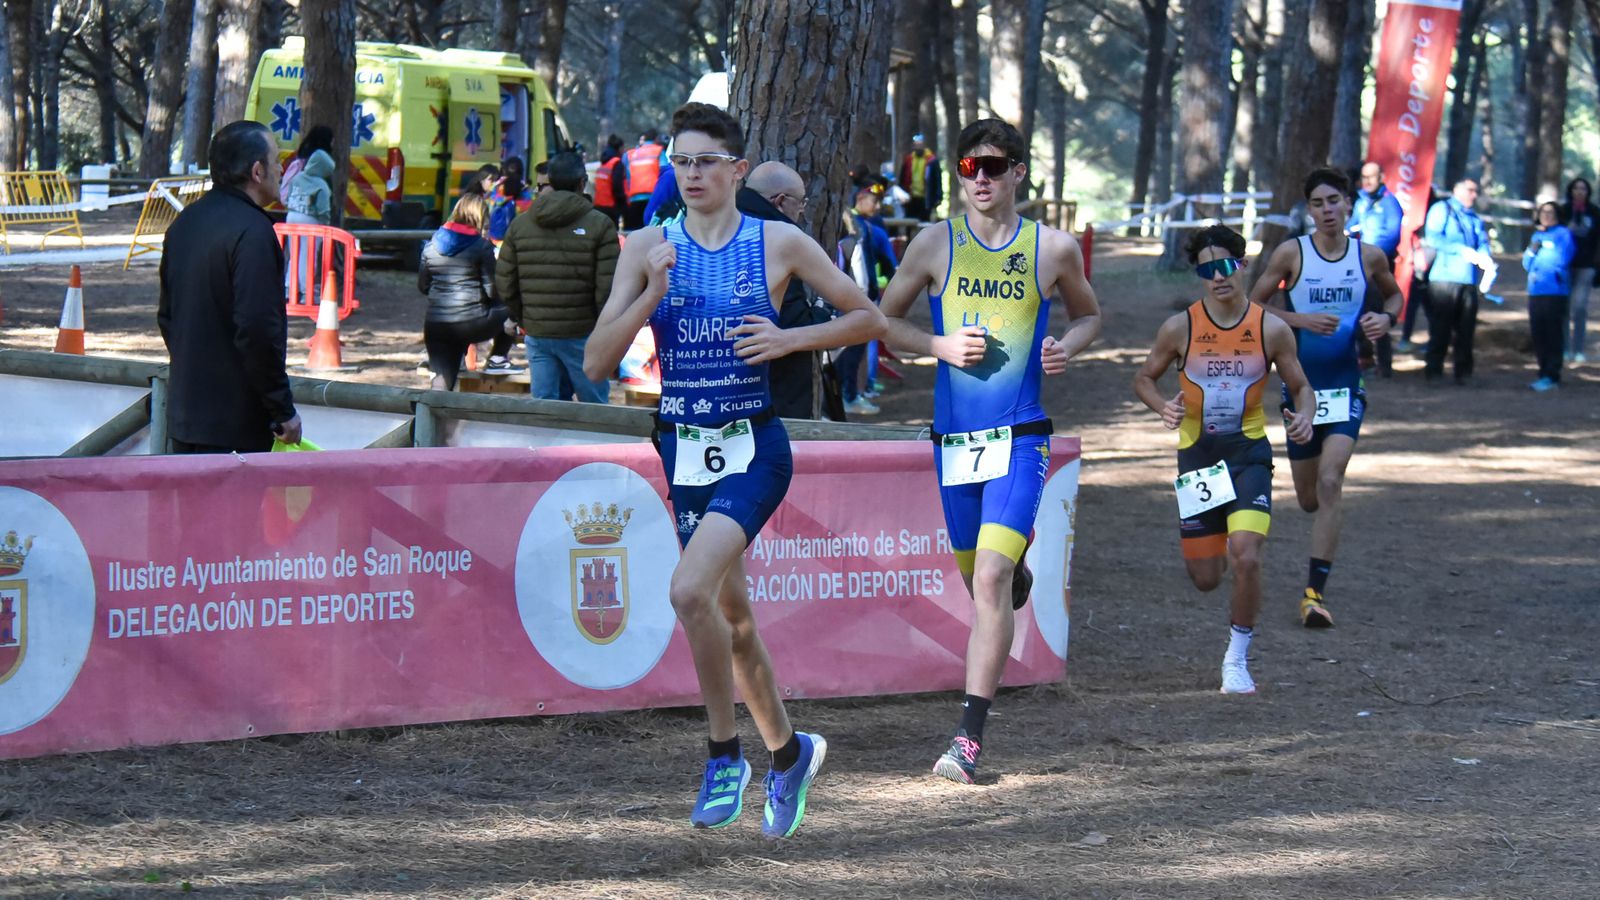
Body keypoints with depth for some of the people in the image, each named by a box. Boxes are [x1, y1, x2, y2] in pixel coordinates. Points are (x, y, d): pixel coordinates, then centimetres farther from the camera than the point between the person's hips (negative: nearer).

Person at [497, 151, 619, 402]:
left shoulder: (520, 224, 7)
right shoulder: (599, 224, -7)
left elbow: (505, 283, 9)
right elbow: (608, 288, -12)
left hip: (537, 333, 4)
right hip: (583, 335, -4)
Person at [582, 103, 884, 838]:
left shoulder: (780, 245, -3)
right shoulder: (648, 249, 2)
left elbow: (867, 318, 6)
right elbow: (596, 361, -3)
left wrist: (790, 339, -9)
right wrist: (653, 295, -17)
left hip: (753, 449, -4)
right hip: (684, 451, 4)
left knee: (689, 589, -24)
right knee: (732, 615, 13)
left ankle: (726, 754, -8)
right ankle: (787, 751, 34)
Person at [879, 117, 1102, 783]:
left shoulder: (1055, 249, 2)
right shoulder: (936, 244, 3)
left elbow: (1088, 314, 20)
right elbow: (882, 320, 10)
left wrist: (1067, 347, -3)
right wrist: (941, 346, -8)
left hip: (1020, 436, -3)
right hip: (954, 436, 3)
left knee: (990, 578, -17)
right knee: (978, 579, 13)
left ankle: (970, 735, -19)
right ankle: (1019, 570, 53)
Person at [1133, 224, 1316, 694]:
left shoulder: (1271, 329, -6)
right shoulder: (1179, 328, -7)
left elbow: (1301, 385, 6)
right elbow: (1144, 378, 7)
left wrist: (1304, 417, -16)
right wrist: (1163, 408, -15)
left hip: (1249, 451, -1)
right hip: (1196, 454, 1)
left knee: (1247, 559, -21)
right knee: (1205, 578, 7)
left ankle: (1237, 657, 1)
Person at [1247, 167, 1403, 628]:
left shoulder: (1369, 257, 0)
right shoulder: (1291, 254, -6)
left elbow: (1392, 294, 19)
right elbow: (1253, 305, -4)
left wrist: (1386, 318, -4)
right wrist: (1302, 320, -18)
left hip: (1346, 386, 0)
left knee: (1330, 482, -17)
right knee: (1308, 498, 9)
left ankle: (1315, 591, -15)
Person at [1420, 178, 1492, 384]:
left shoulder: (1475, 219, 22)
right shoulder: (1441, 210, 3)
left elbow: (1482, 244, 11)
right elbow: (1432, 238, -11)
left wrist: (1484, 258, -13)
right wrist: (1462, 250, -15)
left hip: (1468, 280, 6)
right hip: (1444, 277, -6)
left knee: (1465, 330, 5)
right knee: (1440, 328, -4)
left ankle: (1463, 372, 10)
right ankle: (1433, 370, 1)